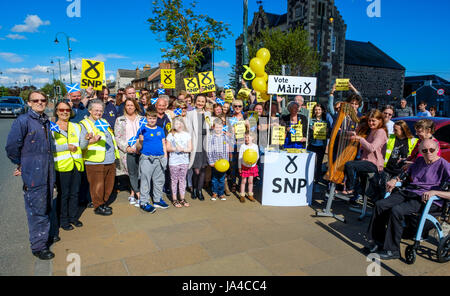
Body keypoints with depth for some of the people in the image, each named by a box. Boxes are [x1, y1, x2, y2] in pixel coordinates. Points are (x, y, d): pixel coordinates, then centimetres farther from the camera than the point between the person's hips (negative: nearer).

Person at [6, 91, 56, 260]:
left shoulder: (46, 121, 12)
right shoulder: (23, 121, -10)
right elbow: (11, 147, -10)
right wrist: (21, 164, 2)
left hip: (48, 171, 7)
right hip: (33, 173, -7)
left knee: (46, 206, 18)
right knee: (36, 210, 0)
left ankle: (46, 236, 35)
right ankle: (38, 246, 13)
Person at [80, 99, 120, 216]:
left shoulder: (104, 122, 20)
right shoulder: (85, 124, -3)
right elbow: (81, 145, -14)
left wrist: (115, 155, 23)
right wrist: (88, 140, -34)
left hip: (110, 161, 7)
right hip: (95, 162, -7)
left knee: (109, 185, 13)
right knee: (97, 186, 1)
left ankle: (104, 203, 30)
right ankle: (98, 206, 17)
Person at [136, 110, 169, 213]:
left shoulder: (160, 130, 12)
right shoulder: (143, 130, -2)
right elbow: (139, 148, -3)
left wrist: (165, 156, 8)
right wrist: (140, 141, -24)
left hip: (159, 159, 5)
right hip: (146, 159, -4)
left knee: (159, 180, 12)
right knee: (145, 181, 0)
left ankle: (157, 200, 26)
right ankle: (144, 202, 10)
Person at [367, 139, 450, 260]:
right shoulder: (419, 161, 18)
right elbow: (407, 175, 32)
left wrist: (434, 192, -25)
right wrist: (395, 180, 12)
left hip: (427, 200, -7)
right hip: (407, 192, 7)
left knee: (396, 211, -31)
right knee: (380, 205, -14)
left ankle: (392, 250, -17)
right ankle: (378, 241, -3)